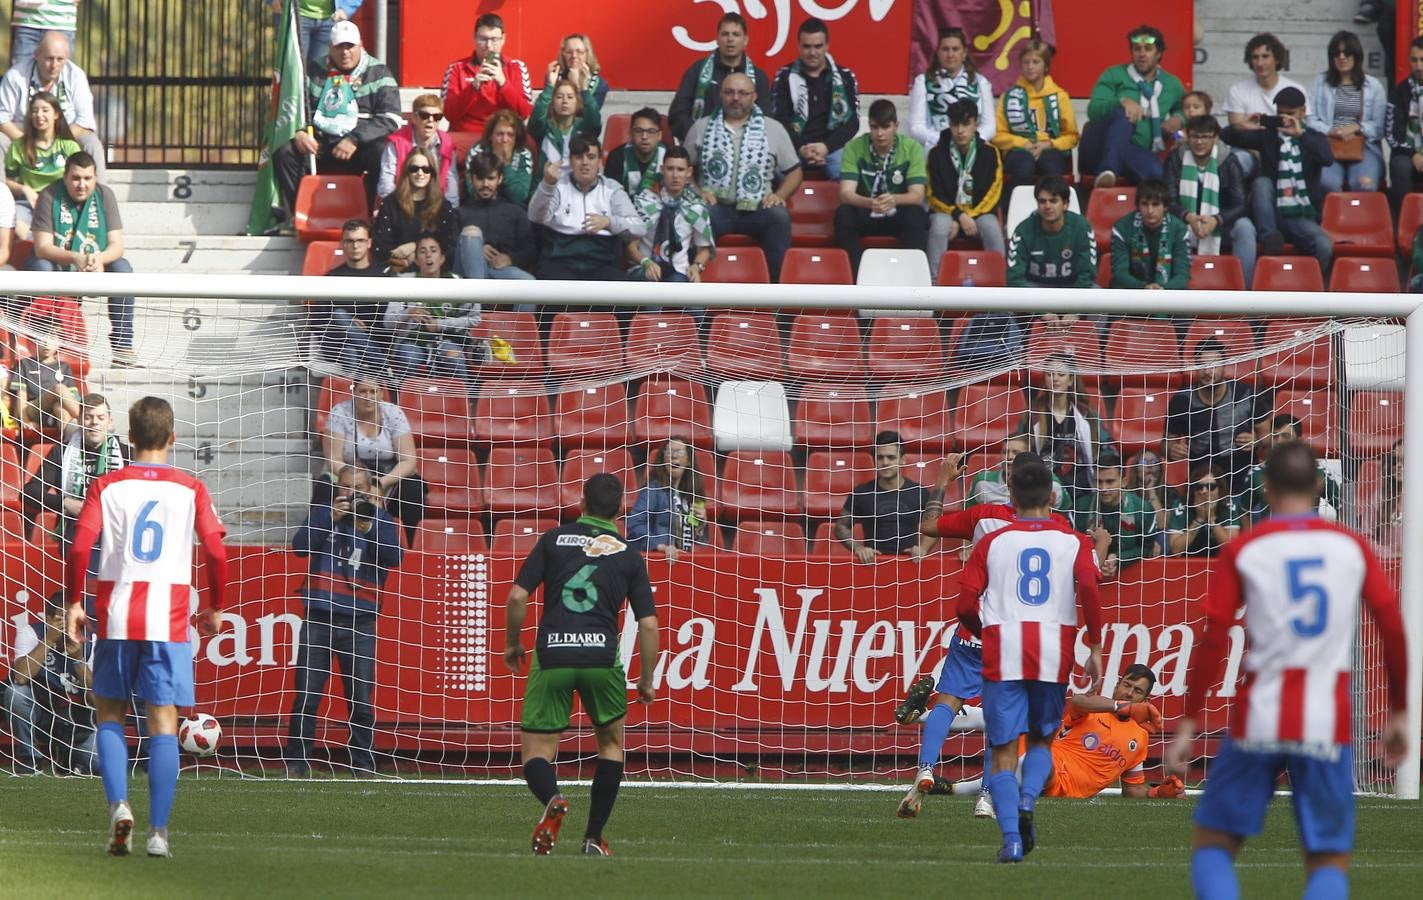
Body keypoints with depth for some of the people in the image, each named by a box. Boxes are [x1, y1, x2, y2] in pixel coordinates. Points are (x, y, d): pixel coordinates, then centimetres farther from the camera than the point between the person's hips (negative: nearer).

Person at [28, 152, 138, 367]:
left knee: (122, 268, -25)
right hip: (59, 269, -2)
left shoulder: (104, 195, -4)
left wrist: (100, 259, -34)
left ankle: (123, 345, -24)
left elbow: (117, 245, -10)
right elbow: (42, 247, -20)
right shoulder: (50, 196, -12)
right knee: (40, 267, -33)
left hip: (96, 270, 2)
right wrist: (75, 258, -38)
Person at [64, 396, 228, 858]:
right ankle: (158, 832, -4)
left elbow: (79, 548, -7)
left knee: (109, 713, 15)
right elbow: (216, 554, -3)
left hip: (117, 616, 0)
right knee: (163, 721, 2)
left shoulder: (106, 487, 2)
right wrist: (213, 607, 10)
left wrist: (74, 602, 4)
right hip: (169, 619, 0)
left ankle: (118, 804, -6)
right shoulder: (191, 490, 2)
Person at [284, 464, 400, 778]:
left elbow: (393, 558, -7)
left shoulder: (381, 521, 8)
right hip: (318, 618, 0)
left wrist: (372, 520, -13)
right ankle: (297, 763, 2)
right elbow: (300, 546, -4)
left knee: (361, 702, 0)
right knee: (305, 698, -2)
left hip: (359, 621, 0)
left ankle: (364, 765, 6)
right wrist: (331, 518, -11)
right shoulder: (322, 513, 10)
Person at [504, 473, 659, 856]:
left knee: (536, 753, 6)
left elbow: (518, 596, 2)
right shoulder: (629, 555, 11)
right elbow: (648, 623, 7)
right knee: (611, 743, 24)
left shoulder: (554, 539, 9)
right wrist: (647, 681, 17)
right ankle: (594, 837, 18)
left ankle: (552, 800, -29)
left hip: (551, 656, -1)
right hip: (601, 658, 1)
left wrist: (512, 644, 17)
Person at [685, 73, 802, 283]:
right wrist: (696, 193, -3)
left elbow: (794, 171, 16)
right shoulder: (702, 128, 16)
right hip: (715, 207, 0)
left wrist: (779, 195, -3)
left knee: (779, 216, -33)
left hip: (757, 209, 0)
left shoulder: (773, 129, 14)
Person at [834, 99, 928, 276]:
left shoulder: (912, 148, -9)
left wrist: (894, 200, -40)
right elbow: (846, 193, -19)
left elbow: (917, 195, -16)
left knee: (915, 214, -32)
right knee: (843, 213, -30)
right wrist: (869, 203, -42)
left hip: (899, 217, 0)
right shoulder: (854, 148, -9)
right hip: (866, 216, 0)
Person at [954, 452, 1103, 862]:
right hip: (1054, 656, 1)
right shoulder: (1073, 542, 6)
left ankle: (1011, 837, -14)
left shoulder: (992, 544, 7)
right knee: (1042, 740, 21)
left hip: (1003, 657, -1)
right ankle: (1027, 801, -7)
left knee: (1004, 751, 2)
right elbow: (1089, 587, -11)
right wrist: (1095, 647, -3)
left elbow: (966, 605, 1)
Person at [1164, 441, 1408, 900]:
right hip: (1329, 725, 1)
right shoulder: (1352, 547, 6)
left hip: (1259, 722, -1)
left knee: (1212, 843, 12)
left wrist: (1187, 724, 1)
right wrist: (1399, 714, 13)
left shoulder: (1242, 551, 1)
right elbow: (1393, 629, 4)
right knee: (1329, 861, 6)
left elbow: (1212, 642, -3)